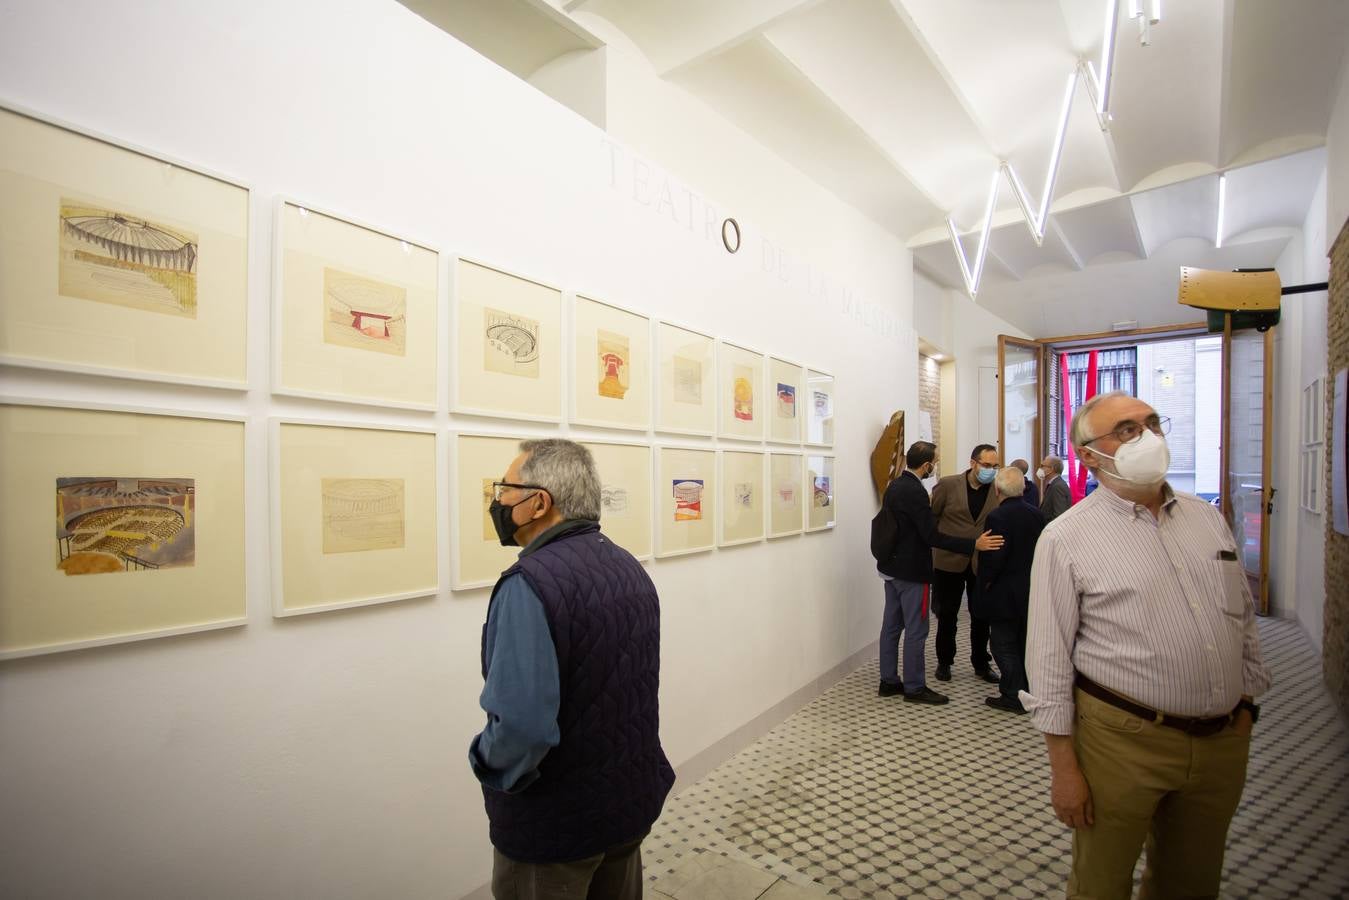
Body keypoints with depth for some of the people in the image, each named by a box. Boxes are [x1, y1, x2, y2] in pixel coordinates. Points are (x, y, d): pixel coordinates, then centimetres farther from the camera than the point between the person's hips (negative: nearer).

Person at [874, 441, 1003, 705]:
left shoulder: (894, 486, 6)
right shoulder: (915, 492, -21)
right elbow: (932, 537, -23)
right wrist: (974, 544, -21)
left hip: (891, 567, 9)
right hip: (911, 572, -9)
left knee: (891, 625, 14)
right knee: (916, 630, 3)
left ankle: (888, 681, 23)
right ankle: (914, 687, 13)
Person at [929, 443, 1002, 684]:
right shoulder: (948, 485, -8)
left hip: (983, 563, 2)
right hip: (949, 561, -2)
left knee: (982, 616, 14)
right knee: (947, 614, 10)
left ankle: (981, 663, 32)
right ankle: (944, 662, 27)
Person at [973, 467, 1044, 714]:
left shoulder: (998, 517, -20)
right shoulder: (1036, 514, 2)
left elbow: (994, 558, -22)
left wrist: (984, 583, -8)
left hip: (1004, 594, -8)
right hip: (1031, 591, 8)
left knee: (1004, 645, 3)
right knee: (1024, 643, 18)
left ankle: (1013, 696, 8)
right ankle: (1026, 691, 30)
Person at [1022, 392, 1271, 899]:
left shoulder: (1208, 519, 6)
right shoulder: (1067, 538, -14)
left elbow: (1245, 623, 15)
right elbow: (1050, 661, -13)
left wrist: (1246, 706, 11)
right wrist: (1063, 767, -12)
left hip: (1223, 742, 6)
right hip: (1123, 742, -5)